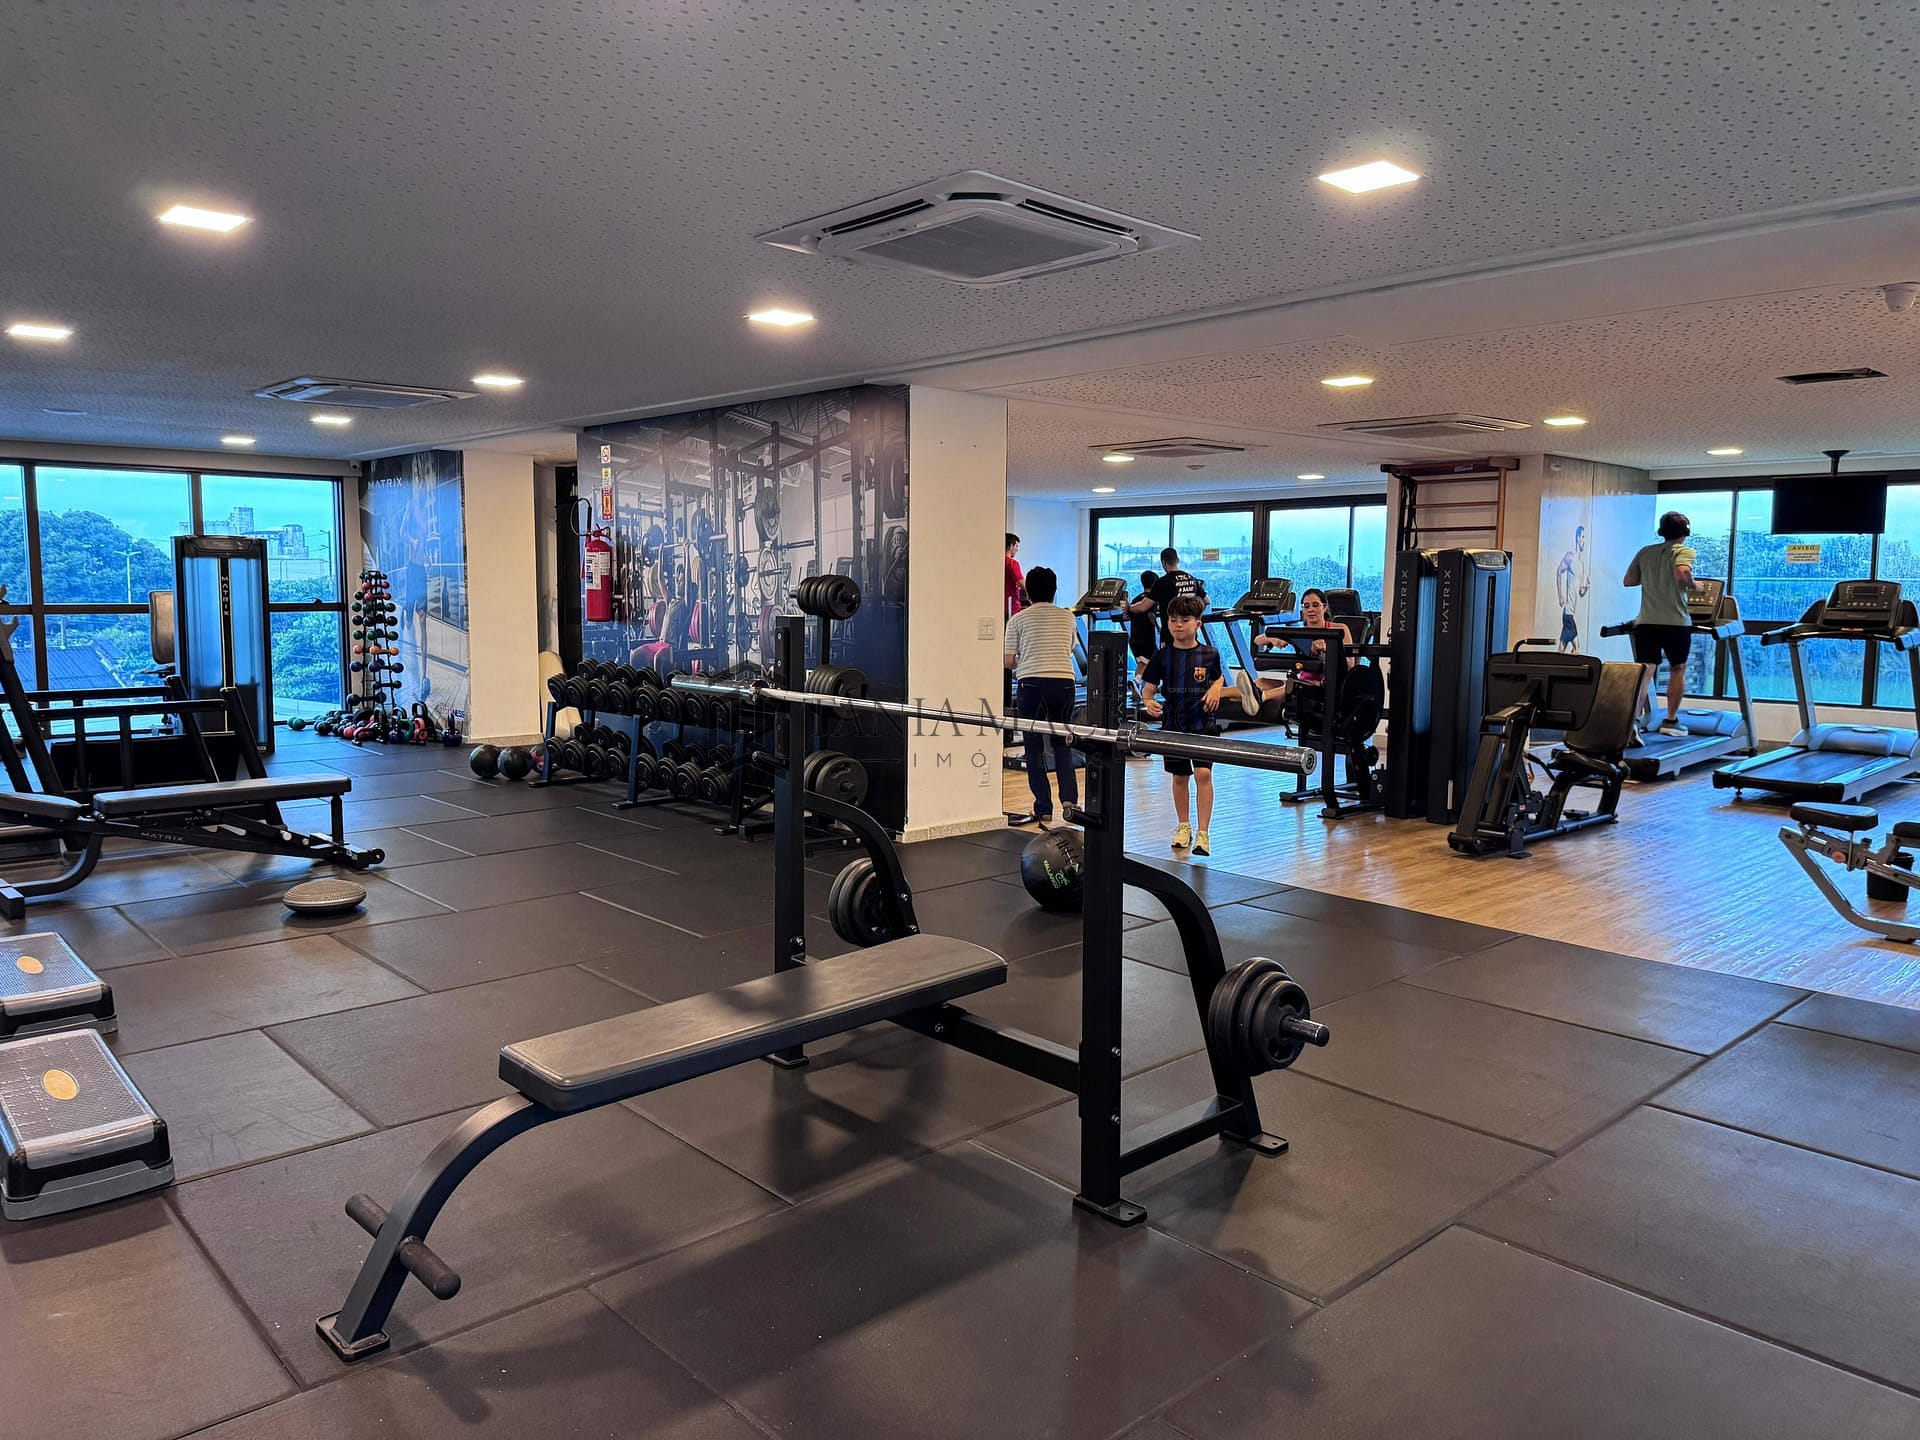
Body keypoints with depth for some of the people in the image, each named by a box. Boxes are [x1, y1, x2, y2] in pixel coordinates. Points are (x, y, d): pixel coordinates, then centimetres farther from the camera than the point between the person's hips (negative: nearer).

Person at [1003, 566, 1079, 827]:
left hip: (1032, 683, -2)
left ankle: (1044, 810, 3)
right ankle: (1069, 798, -3)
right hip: (1064, 682, 2)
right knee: (1062, 745, 15)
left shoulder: (1018, 619, 5)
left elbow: (1009, 661, 5)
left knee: (1035, 749, 5)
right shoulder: (1068, 617, 14)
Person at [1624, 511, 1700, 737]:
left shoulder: (1645, 552, 12)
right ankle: (1671, 721, 18)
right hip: (1676, 622, -3)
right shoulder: (1684, 551, -2)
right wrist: (1692, 586, -3)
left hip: (1646, 621, 3)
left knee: (1644, 672, -1)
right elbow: (1683, 573, -22)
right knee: (1677, 669, 14)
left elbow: (1628, 581, 16)